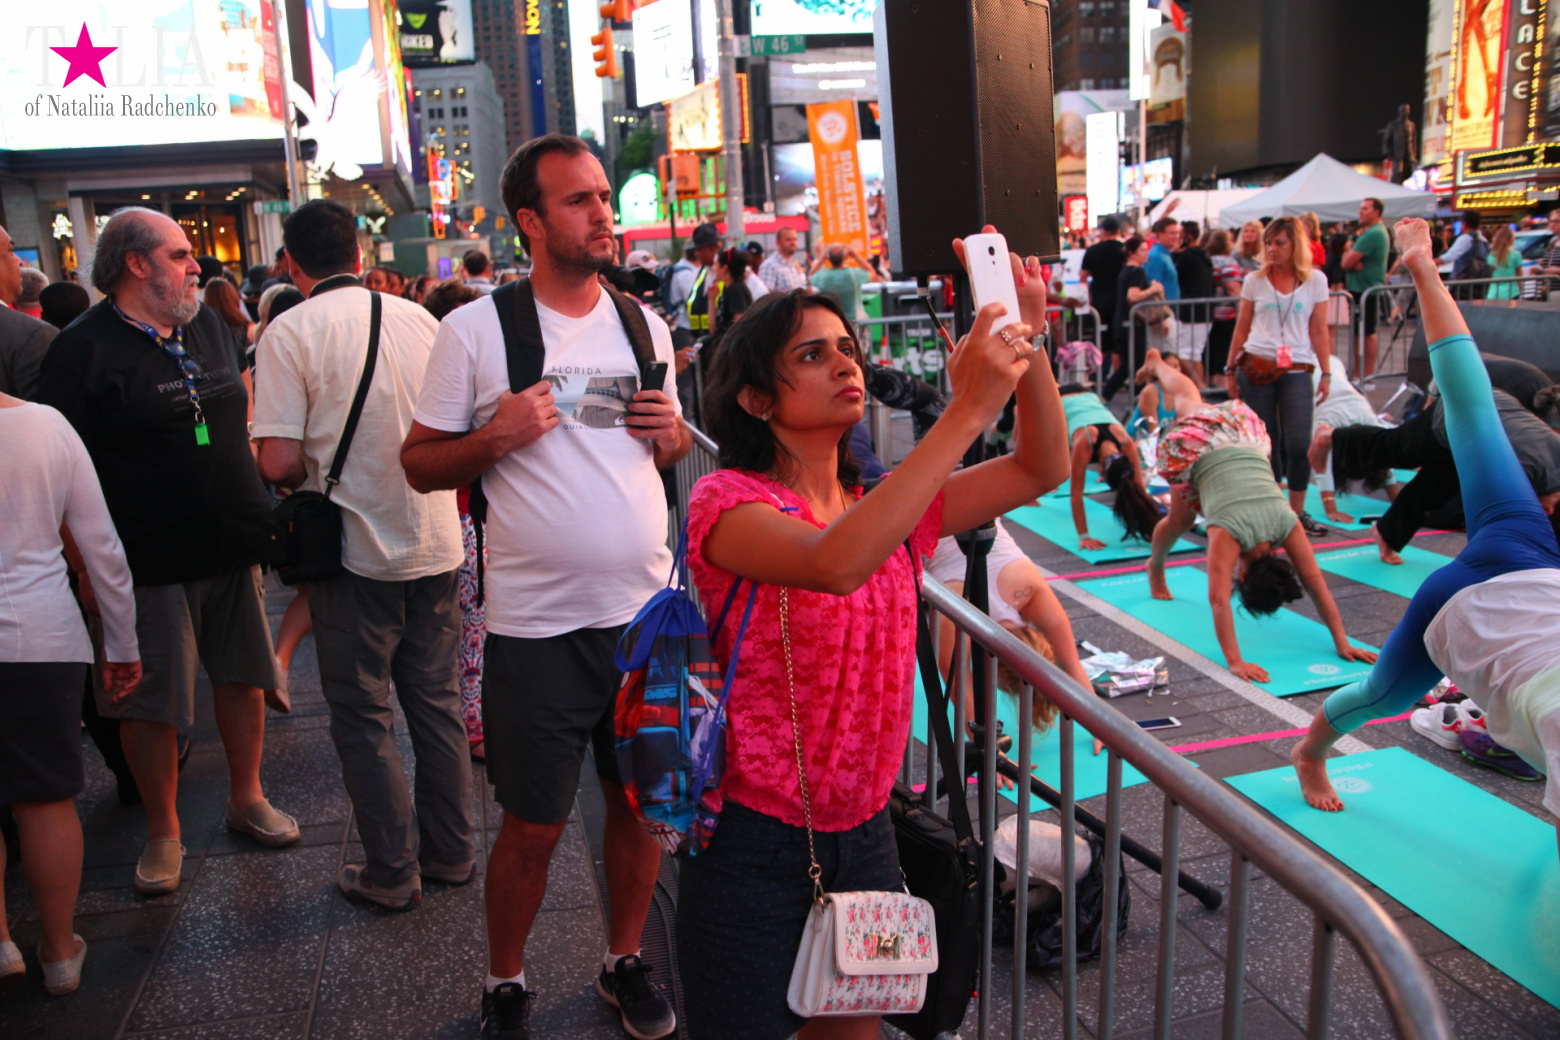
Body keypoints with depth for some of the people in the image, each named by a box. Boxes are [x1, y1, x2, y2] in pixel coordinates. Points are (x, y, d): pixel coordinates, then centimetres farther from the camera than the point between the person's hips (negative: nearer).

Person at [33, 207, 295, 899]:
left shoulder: (207, 324, 10)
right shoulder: (84, 347, -10)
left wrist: (260, 511, 15)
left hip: (233, 545, 6)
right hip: (150, 560, -6)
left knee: (243, 678, 14)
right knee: (152, 705, 5)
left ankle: (246, 798, 32)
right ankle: (162, 833, 22)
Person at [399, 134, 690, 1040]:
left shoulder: (645, 324, 9)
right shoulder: (474, 331, -5)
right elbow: (420, 464, 0)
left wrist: (673, 432, -3)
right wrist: (496, 437, -18)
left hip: (647, 609, 4)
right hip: (538, 625, -4)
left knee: (641, 802, 14)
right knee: (534, 826, 7)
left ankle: (625, 962, 38)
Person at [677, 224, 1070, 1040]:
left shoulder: (885, 506, 4)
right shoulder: (728, 503, -16)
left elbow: (1039, 470, 1)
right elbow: (835, 565, -36)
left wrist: (1023, 344, -14)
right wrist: (970, 407, -36)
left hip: (863, 835, 6)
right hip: (756, 853, -6)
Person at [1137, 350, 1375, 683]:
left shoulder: (1287, 522, -27)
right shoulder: (1229, 533, -36)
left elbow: (1316, 584, -23)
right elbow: (1218, 599, -40)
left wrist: (1342, 643, -24)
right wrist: (1235, 662, -46)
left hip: (1244, 431, 2)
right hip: (1193, 446, -2)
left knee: (1192, 406, 32)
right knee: (1180, 521, 16)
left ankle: (1158, 366, 59)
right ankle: (1155, 568, 47)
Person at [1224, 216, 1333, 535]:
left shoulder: (1315, 280, 6)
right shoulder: (1255, 280, 7)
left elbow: (1319, 331, 6)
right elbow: (1242, 328, 11)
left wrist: (1326, 374, 3)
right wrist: (1231, 369, 9)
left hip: (1296, 371, -1)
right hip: (1256, 368, 1)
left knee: (1298, 444, -8)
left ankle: (1297, 512, 5)